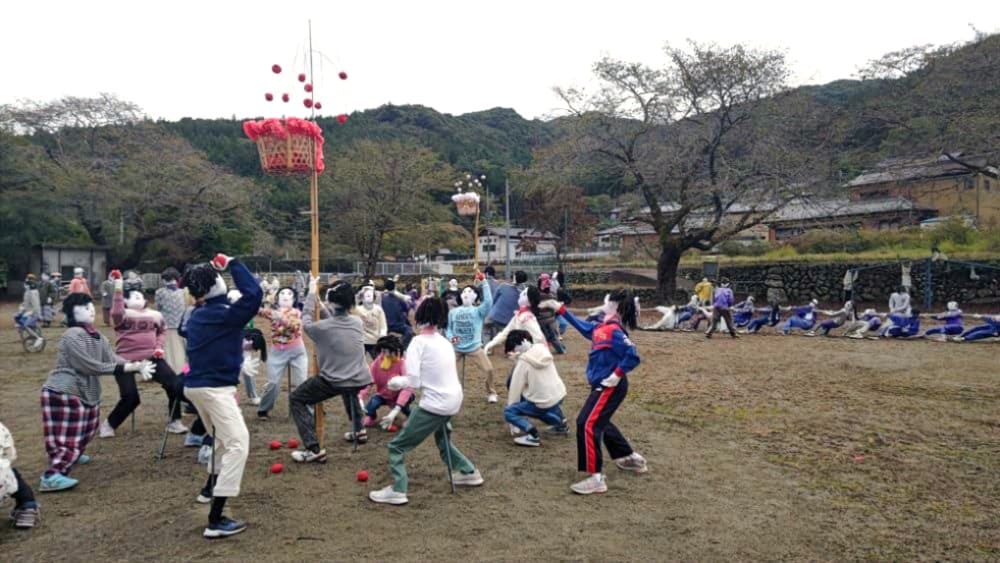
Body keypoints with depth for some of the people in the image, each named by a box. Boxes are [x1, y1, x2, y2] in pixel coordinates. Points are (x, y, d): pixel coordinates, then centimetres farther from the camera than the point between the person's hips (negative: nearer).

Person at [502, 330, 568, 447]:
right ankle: (560, 423, 29)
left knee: (509, 412, 1)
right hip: (559, 395, 7)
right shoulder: (543, 349, 6)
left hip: (544, 402, -7)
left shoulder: (523, 362, -12)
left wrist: (510, 405, 6)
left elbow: (516, 387, -5)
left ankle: (533, 435, -15)